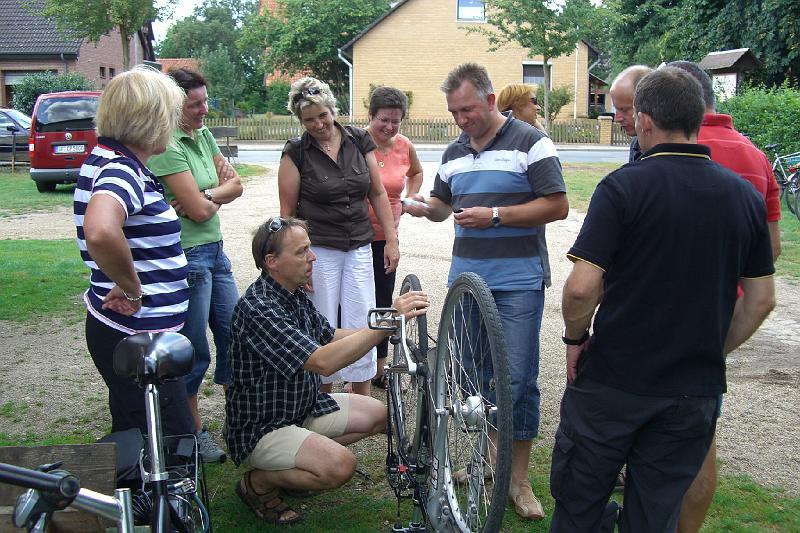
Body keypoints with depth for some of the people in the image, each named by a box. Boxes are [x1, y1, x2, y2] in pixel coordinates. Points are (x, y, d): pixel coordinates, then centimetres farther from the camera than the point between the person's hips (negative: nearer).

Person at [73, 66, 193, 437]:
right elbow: (100, 232, -41)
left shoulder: (109, 158, 9)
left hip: (133, 329, 10)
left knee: (132, 441, 21)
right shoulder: (121, 170, -21)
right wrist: (132, 287, -26)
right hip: (135, 335, -10)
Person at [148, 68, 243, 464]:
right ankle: (192, 430, 22)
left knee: (234, 337, 14)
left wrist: (205, 196, -11)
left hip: (215, 251, 9)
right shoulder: (167, 147, -18)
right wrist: (217, 194, 0)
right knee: (194, 352, 4)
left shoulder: (203, 136, 9)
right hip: (186, 256, -9)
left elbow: (235, 185, 7)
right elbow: (200, 210, -21)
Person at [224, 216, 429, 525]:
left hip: (303, 406, 10)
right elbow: (323, 362, -36)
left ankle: (292, 463, 15)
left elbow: (329, 337, 13)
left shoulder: (294, 294, 3)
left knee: (377, 415, 7)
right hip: (261, 427, -9)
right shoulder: (258, 309, -28)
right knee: (340, 466, -28)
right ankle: (258, 483, -1)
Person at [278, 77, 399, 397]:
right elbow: (287, 211, -4)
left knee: (361, 326, 2)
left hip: (360, 248, 3)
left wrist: (391, 240, 4)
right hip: (318, 250, -2)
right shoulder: (296, 152, -5)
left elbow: (378, 193, 8)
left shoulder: (359, 140, 3)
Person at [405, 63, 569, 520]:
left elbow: (558, 206, -11)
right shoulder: (454, 153, 14)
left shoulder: (530, 142, -6)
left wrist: (495, 215, -17)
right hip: (466, 277, 6)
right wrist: (426, 208, 0)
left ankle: (519, 479, 9)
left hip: (518, 281, -6)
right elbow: (443, 204, 25)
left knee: (517, 379, -4)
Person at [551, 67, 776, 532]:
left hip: (612, 379, -4)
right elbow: (761, 300, 6)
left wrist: (576, 337, -2)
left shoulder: (623, 186, -14)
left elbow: (582, 286, -20)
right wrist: (712, 352, 17)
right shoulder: (746, 196, 2)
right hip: (697, 390, 4)